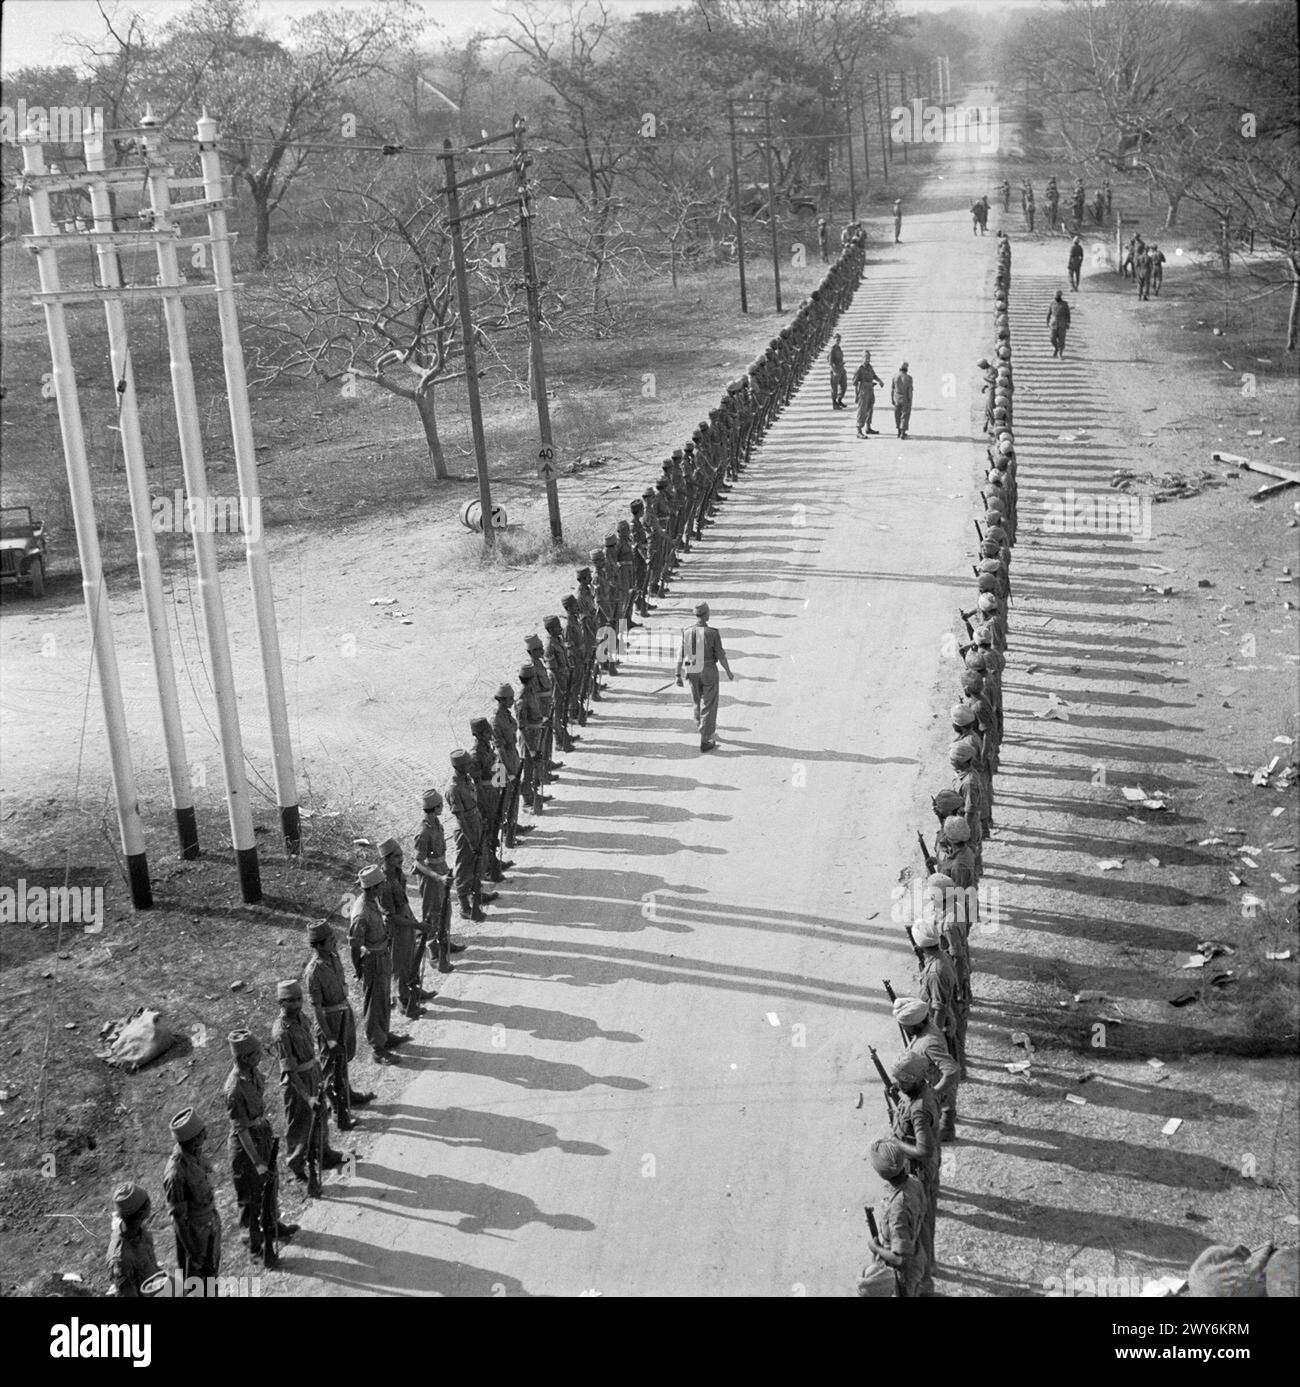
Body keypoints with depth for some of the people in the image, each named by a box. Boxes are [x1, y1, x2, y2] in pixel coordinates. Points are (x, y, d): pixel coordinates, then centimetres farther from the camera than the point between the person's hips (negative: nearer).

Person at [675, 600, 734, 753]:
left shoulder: (686, 632, -7)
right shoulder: (713, 633, -18)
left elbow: (681, 656, -6)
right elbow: (721, 656, -11)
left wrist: (678, 676, -1)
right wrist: (728, 672, 5)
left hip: (692, 673, 4)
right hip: (709, 673, -4)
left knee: (698, 701, 26)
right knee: (708, 707, 3)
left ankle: (702, 727, 47)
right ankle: (705, 741, 1)